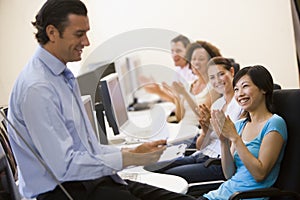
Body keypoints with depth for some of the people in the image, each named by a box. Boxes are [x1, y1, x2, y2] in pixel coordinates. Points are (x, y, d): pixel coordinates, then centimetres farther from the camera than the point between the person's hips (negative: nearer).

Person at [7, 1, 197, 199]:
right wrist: (128, 159, -18)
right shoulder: (36, 88, -17)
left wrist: (132, 152, 5)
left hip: (90, 181, 9)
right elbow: (64, 166, -21)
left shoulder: (65, 77, 14)